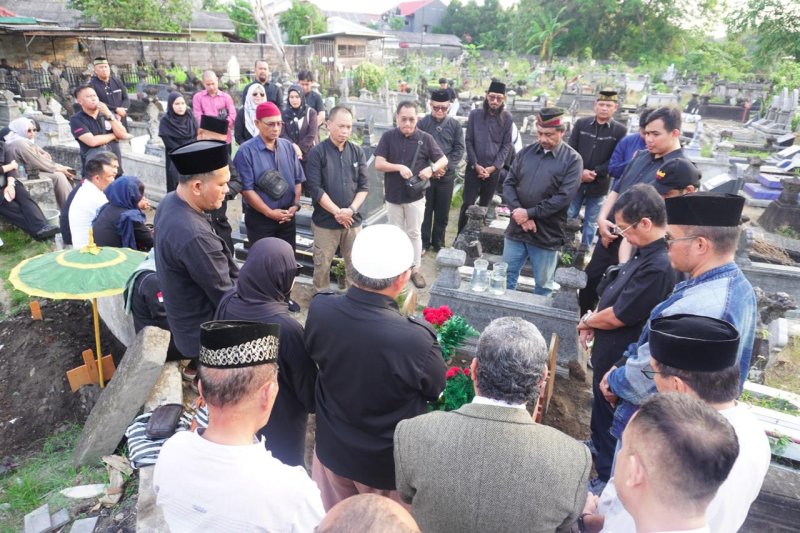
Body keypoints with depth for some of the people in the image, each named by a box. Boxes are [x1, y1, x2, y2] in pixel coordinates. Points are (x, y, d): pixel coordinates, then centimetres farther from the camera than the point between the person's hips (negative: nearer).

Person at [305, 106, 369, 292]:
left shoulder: (357, 151, 5)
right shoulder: (317, 152, -6)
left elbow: (364, 185, 3)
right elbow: (315, 189, -11)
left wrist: (351, 209, -11)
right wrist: (337, 212, -15)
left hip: (353, 220, 3)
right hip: (325, 221, -3)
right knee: (322, 264, 9)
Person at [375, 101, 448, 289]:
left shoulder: (425, 138, -7)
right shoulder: (388, 137, -6)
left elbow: (444, 160, 0)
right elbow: (378, 164, -10)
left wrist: (431, 169, -20)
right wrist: (399, 167, -25)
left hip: (415, 196, -1)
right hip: (393, 196, 1)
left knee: (414, 233, 10)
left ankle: (415, 269, 22)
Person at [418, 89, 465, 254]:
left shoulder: (454, 125, 3)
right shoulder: (422, 123, -3)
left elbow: (459, 150, 0)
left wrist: (446, 167, -12)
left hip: (447, 176, 2)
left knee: (443, 212, 11)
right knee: (425, 210, 6)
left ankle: (438, 242, 26)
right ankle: (424, 242, 20)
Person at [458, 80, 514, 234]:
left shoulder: (507, 118, 0)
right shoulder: (475, 114, 1)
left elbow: (506, 145, 0)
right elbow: (469, 141, 0)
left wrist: (493, 167, -9)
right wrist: (476, 164, -8)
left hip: (494, 169, 1)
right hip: (474, 167, -1)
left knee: (484, 205, 9)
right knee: (468, 203, -3)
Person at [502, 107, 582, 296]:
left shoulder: (572, 159, -6)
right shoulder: (526, 152, 5)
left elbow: (564, 197, -15)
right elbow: (509, 184, 3)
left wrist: (529, 213, -17)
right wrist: (519, 213, -12)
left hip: (546, 235, -3)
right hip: (516, 229, 4)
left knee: (543, 286, 11)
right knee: (507, 277, 15)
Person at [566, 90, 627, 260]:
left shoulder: (620, 130, -2)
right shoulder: (581, 123, 3)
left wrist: (595, 172, -16)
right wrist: (580, 172, -13)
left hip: (599, 185, -1)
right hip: (576, 180, 1)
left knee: (591, 221, 9)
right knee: (568, 216, 8)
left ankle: (583, 252, 20)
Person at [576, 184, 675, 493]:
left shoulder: (659, 267, -33)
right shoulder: (646, 253, -1)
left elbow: (617, 316, -26)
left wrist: (587, 321, -7)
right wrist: (593, 322, -2)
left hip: (621, 360, -9)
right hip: (611, 352, 9)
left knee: (608, 416, 10)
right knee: (602, 408, 29)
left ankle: (608, 478, 31)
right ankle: (598, 448, 53)